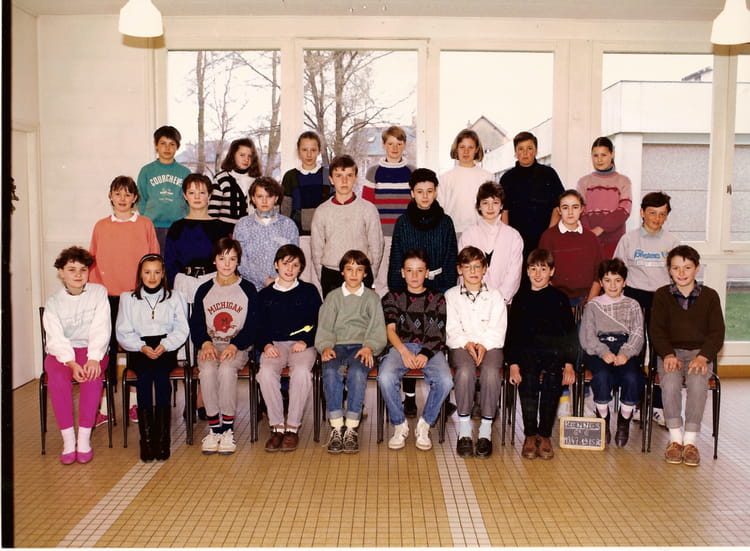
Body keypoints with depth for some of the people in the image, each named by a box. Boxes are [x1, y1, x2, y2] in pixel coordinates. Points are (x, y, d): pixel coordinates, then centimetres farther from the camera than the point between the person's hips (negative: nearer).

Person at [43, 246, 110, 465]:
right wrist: (71, 363, -26)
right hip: (61, 352, 1)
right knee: (57, 375, -32)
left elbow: (101, 330, -7)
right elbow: (56, 338, -8)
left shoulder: (98, 293, 3)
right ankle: (68, 440, -24)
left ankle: (84, 438, -24)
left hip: (91, 349, -1)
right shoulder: (53, 302, 5)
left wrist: (94, 359, -22)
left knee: (92, 374, -33)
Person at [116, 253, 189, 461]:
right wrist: (142, 347, -11)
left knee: (160, 373, -30)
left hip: (166, 350, 0)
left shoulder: (175, 297, 15)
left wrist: (164, 346, -13)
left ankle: (163, 437, -28)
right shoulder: (128, 298, 16)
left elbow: (181, 330, 5)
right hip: (138, 351, 1)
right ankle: (146, 438, -27)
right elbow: (123, 333, 7)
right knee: (144, 374, -29)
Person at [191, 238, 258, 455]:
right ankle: (214, 428, -19)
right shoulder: (204, 290, 13)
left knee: (226, 369, -34)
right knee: (207, 370, -31)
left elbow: (252, 326, 1)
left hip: (238, 346, -2)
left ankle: (228, 429, -21)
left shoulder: (248, 290, 7)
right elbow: (195, 324, 10)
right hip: (210, 345, 2)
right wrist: (205, 343, -10)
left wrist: (235, 345, -14)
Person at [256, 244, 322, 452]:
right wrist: (266, 344, -6)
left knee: (301, 372, -34)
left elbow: (318, 323, 8)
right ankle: (277, 426, -20)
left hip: (302, 344, -1)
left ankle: (293, 427, -22)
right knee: (266, 373, -31)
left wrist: (305, 341, -9)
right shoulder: (265, 295, 19)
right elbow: (259, 326, 14)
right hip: (274, 344, 2)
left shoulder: (309, 291, 13)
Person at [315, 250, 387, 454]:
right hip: (337, 345, 1)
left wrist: (369, 347, -12)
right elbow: (324, 327, 11)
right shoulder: (333, 297, 19)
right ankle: (336, 427, -29)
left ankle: (351, 428, -30)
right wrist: (325, 346, -10)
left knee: (357, 372, -35)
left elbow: (378, 330, 8)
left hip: (362, 346, -1)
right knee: (331, 371, -33)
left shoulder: (372, 297, 17)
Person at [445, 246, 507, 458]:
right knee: (465, 371, -34)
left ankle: (486, 432, -25)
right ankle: (464, 431, -27)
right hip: (460, 345, 0)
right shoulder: (451, 295, 15)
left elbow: (498, 329, 5)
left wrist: (484, 345, -13)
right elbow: (451, 329, 3)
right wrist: (467, 343, -14)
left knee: (491, 371, -33)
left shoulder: (495, 296, 16)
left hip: (489, 345, 1)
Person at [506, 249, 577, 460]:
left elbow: (570, 334, 12)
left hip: (554, 354, 0)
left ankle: (545, 435, -10)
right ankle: (530, 435, -11)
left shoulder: (559, 298, 13)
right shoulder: (521, 298, 14)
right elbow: (511, 334, 11)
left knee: (552, 380, -27)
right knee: (528, 381, -27)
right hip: (527, 353, 0)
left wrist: (569, 364, 1)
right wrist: (513, 364, -1)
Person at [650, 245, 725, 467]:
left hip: (700, 352, 0)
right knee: (670, 380, -31)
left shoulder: (709, 296, 8)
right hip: (670, 352, 0)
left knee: (698, 381, -32)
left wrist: (703, 357, -15)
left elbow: (717, 332, 2)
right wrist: (668, 354, -15)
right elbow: (657, 330, 2)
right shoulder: (662, 295, 9)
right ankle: (675, 438, -19)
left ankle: (690, 440, -23)